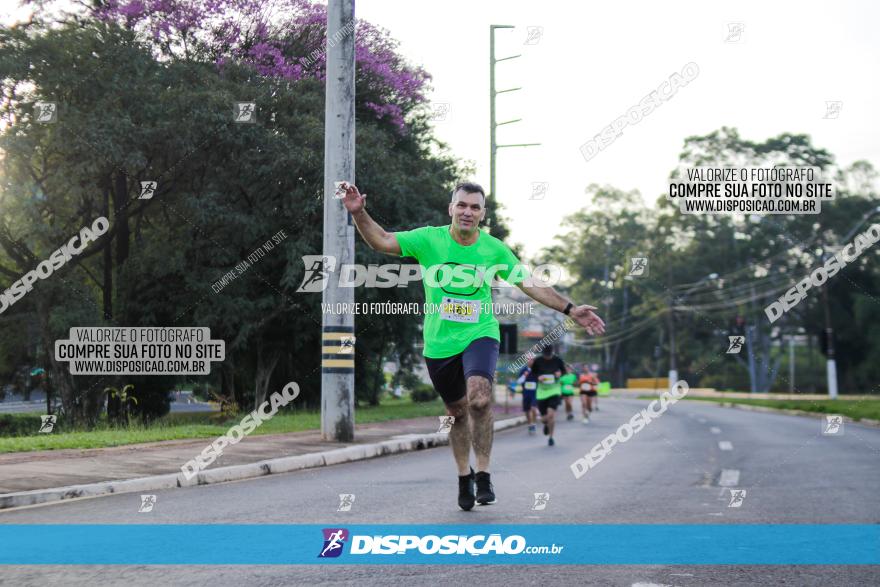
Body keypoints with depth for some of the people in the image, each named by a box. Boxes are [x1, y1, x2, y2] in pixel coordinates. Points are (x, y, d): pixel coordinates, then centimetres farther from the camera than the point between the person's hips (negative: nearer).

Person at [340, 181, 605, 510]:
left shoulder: (494, 249, -2)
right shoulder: (429, 239, -6)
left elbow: (532, 286, 3)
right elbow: (381, 242, -12)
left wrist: (570, 310, -1)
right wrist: (359, 213, -28)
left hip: (480, 335, -1)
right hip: (439, 343, 1)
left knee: (479, 400, -26)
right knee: (457, 411, 13)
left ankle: (483, 474, -9)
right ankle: (464, 477, 36)